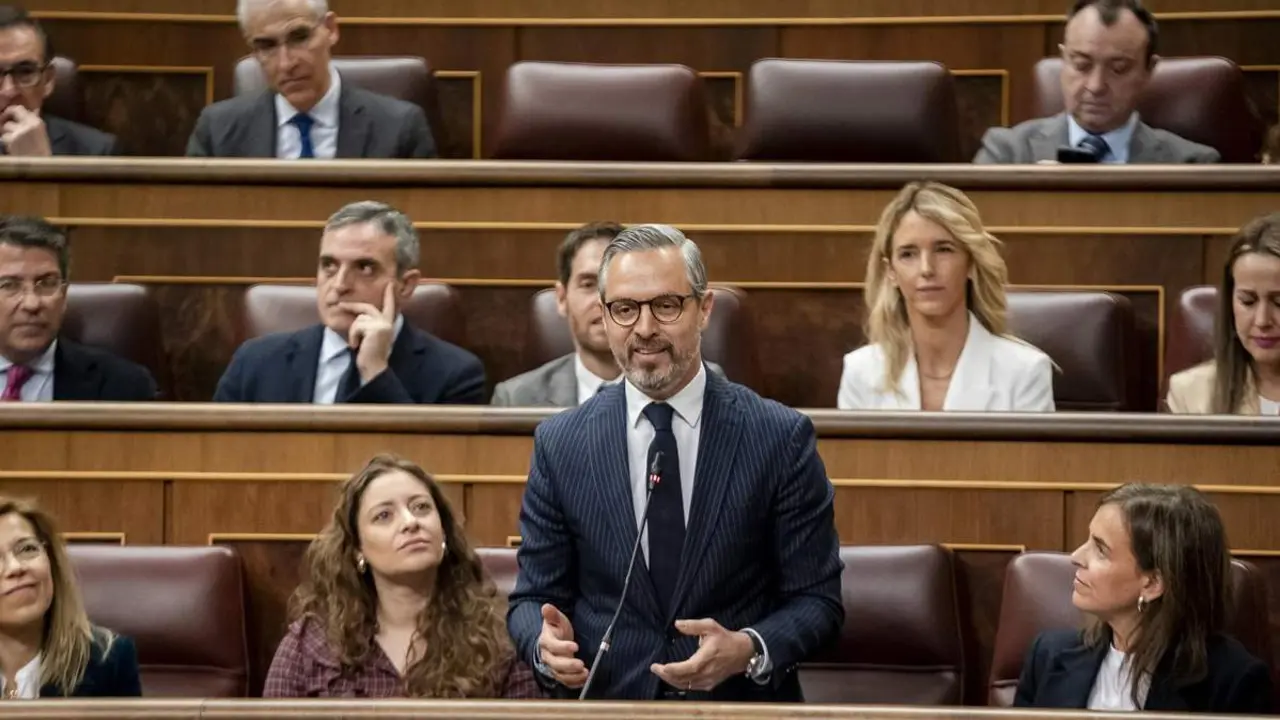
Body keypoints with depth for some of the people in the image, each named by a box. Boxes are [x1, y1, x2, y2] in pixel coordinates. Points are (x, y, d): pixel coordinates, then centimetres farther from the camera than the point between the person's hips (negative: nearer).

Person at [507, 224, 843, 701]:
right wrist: (547, 644, -13)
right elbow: (533, 597, 9)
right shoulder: (560, 444, 5)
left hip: (743, 701, -2)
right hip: (604, 699, 2)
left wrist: (749, 651, -17)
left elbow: (816, 598, 2)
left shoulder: (780, 438, -1)